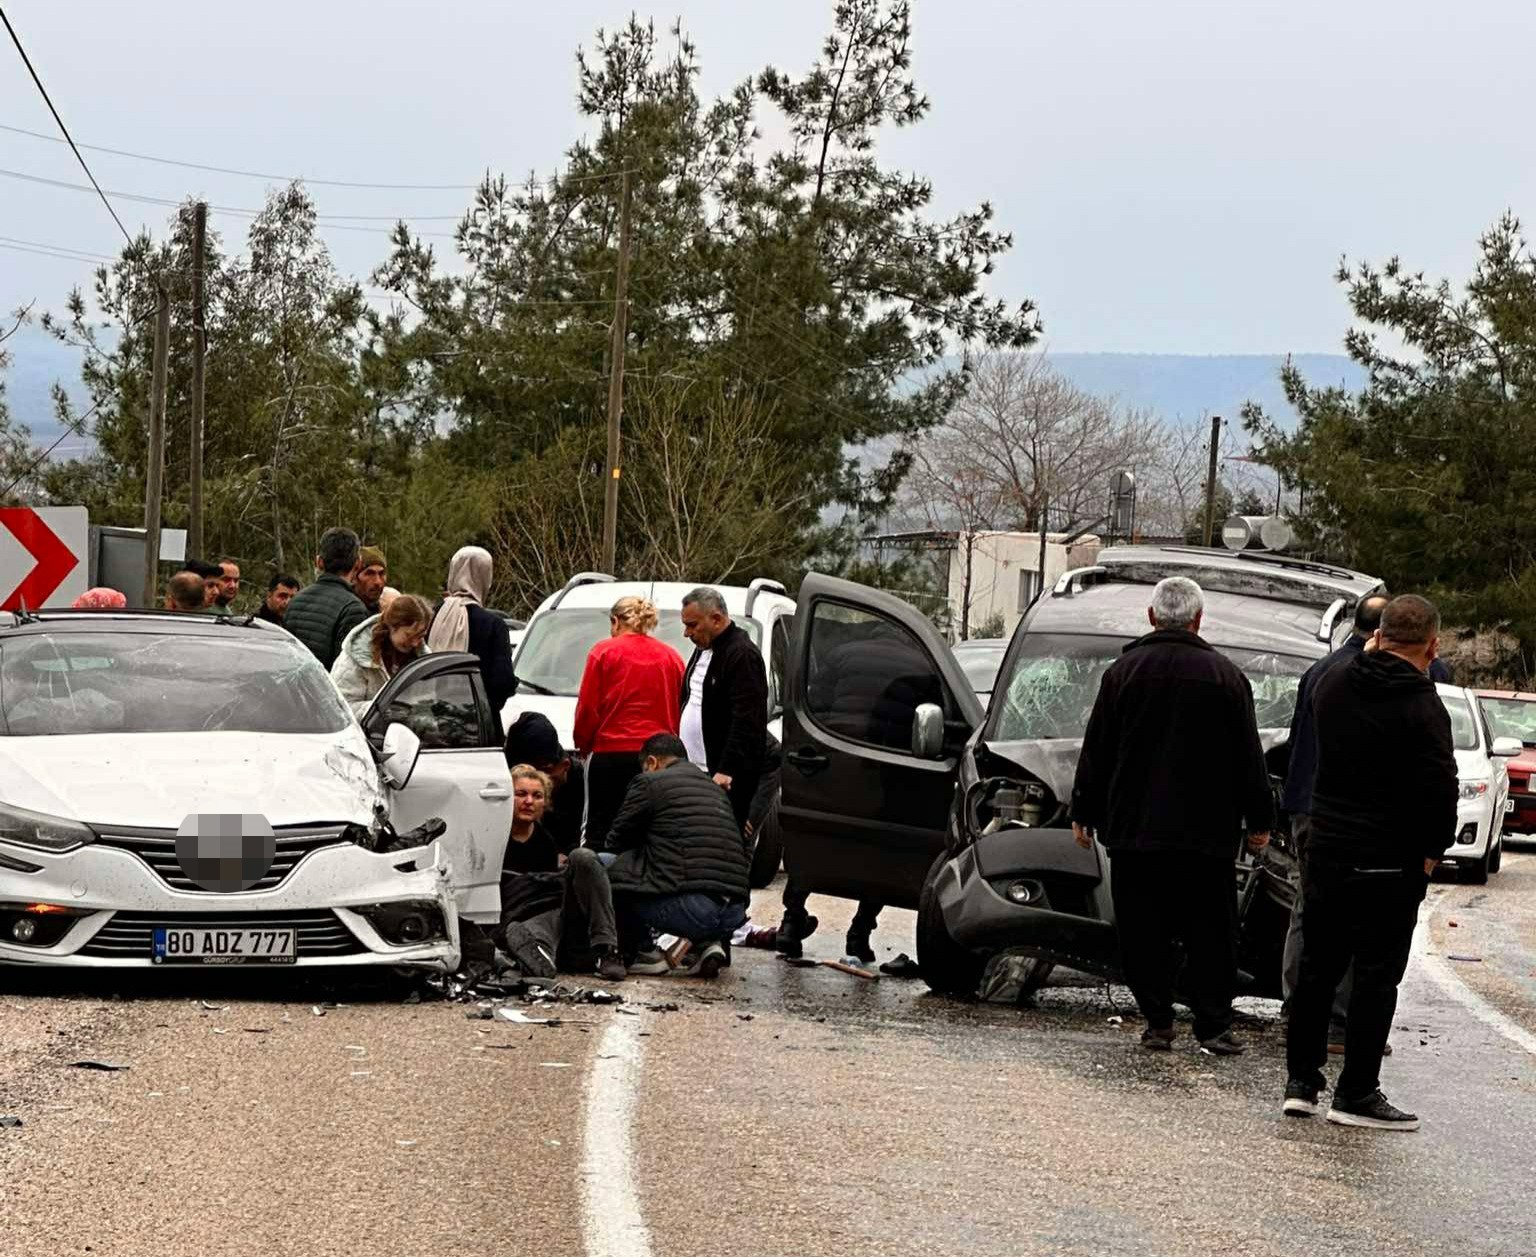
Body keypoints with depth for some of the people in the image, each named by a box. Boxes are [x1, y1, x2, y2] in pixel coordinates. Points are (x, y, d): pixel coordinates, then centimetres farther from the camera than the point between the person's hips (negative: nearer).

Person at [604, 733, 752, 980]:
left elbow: (615, 843, 13)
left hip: (689, 909, -7)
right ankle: (709, 944, 11)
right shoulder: (715, 789, 26)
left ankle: (640, 950, 9)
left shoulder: (649, 783, 6)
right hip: (735, 914, 7)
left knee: (602, 865, 7)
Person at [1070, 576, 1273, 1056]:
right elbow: (1249, 757, 4)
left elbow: (1096, 751, 5)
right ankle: (1214, 1025, 2)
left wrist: (1084, 814, 12)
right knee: (1209, 930, 5)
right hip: (1208, 831, 0)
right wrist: (1260, 821, 11)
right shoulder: (1225, 675, 0)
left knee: (1143, 930, 5)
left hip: (1134, 825, 0)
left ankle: (1157, 1022, 4)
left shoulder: (1123, 672, 1)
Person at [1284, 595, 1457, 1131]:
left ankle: (1301, 1081, 17)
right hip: (1391, 865, -6)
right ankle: (1356, 1092, 4)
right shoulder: (1423, 709, -17)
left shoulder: (1334, 685, 3)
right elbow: (1440, 790, -19)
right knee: (1377, 976, 2)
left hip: (1326, 852, 6)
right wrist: (1431, 851, -3)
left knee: (1317, 967, 14)